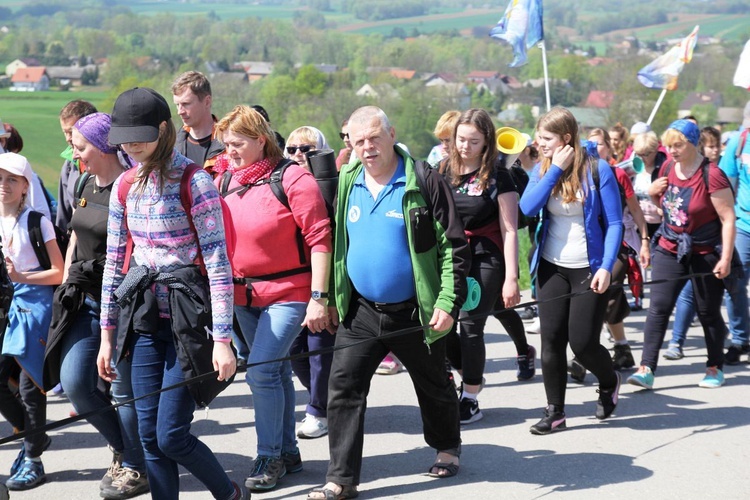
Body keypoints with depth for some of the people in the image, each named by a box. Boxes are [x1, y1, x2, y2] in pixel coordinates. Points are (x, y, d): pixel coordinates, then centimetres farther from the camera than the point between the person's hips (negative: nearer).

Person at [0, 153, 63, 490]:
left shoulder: (36, 222, -8)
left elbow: (58, 273, -9)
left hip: (36, 306, -6)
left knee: (30, 384, -4)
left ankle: (33, 459, 8)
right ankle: (34, 436, 22)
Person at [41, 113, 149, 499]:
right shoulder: (85, 185, 11)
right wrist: (67, 284, 16)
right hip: (86, 298, 8)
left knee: (125, 390, 2)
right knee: (74, 383, 3)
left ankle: (135, 468, 19)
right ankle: (122, 446, 26)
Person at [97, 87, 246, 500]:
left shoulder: (193, 182, -10)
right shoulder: (125, 187, 8)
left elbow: (218, 262, -14)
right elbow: (114, 263, 13)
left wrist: (222, 339, -18)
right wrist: (107, 335, 12)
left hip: (189, 318, -6)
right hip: (146, 322, 6)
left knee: (170, 436, -5)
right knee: (149, 435, 5)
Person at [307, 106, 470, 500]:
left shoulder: (423, 182, -11)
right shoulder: (347, 183, 3)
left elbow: (453, 246, -11)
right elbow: (335, 244, 14)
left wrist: (448, 301, -17)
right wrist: (331, 298, 11)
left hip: (414, 313, -3)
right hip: (360, 311, 3)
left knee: (434, 387, 16)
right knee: (343, 388, -5)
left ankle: (447, 448, 40)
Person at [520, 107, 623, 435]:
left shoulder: (597, 170, -9)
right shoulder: (542, 170, 3)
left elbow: (614, 223, -9)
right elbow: (527, 207, -14)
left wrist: (606, 267, -18)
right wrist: (556, 170, -16)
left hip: (589, 268, -4)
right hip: (552, 266, 4)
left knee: (582, 342, -3)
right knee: (551, 339, 1)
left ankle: (609, 381, 29)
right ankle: (555, 411, 11)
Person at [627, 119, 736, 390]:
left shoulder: (711, 175, -18)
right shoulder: (667, 168, 2)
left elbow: (728, 219, -17)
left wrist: (726, 258, -20)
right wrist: (653, 193, -3)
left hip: (705, 253, -5)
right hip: (670, 249, 5)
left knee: (709, 313, 8)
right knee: (658, 307, -6)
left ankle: (715, 368, 25)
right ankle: (646, 369, -9)